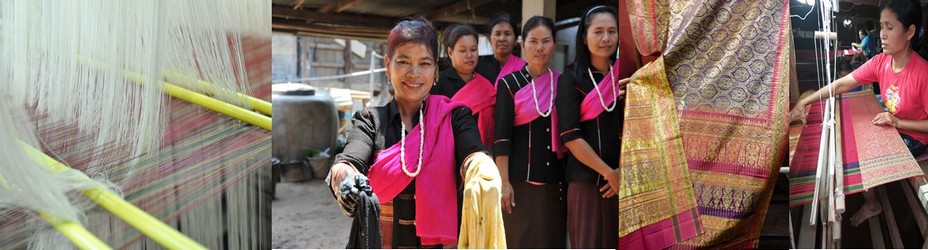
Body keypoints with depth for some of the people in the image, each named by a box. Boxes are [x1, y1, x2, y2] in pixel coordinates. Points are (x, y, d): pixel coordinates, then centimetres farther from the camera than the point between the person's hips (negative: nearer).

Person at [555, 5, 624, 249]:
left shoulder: (625, 76, 10)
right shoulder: (571, 79, -1)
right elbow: (570, 136, -9)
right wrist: (609, 173, -10)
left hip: (622, 179, 4)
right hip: (587, 179, -3)